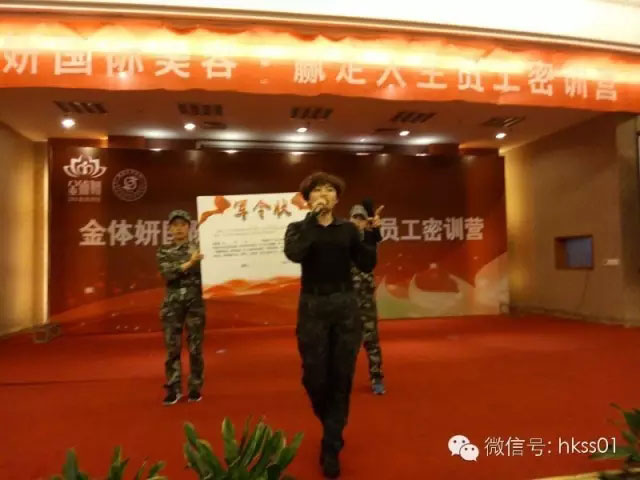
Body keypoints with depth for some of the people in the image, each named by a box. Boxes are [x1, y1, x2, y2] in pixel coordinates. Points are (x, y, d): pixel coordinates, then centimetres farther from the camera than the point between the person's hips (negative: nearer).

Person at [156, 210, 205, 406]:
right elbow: (168, 273, -9)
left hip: (195, 301, -1)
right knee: (172, 347, 3)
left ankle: (195, 388, 14)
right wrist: (190, 263, -18)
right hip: (172, 303, 1)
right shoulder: (164, 252, 8)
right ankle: (174, 389, 13)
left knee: (195, 346, 3)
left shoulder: (199, 248, 6)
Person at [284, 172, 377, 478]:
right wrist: (313, 218, -17)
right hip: (312, 308, -1)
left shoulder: (348, 229, 7)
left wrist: (371, 234, -12)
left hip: (345, 307, 2)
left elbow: (367, 265, 0)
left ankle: (331, 448, 19)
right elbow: (293, 254, -21)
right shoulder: (298, 228, 2)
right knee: (315, 378, 4)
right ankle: (332, 429, 37)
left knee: (342, 378, 4)